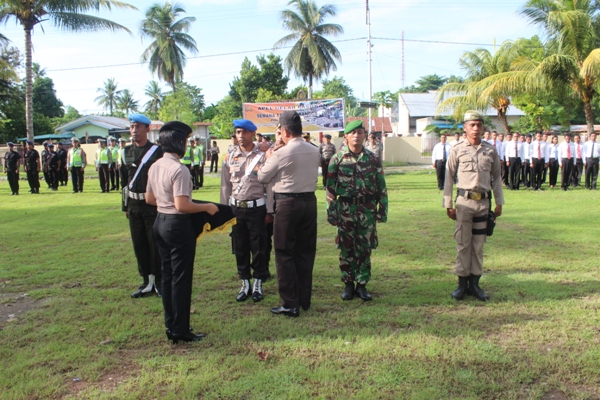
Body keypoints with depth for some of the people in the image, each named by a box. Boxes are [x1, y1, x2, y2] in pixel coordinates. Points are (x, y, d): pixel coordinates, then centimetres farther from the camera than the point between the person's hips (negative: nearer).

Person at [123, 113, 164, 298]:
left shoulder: (157, 151, -8)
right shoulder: (127, 151, 10)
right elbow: (126, 179, 15)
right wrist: (125, 205, 15)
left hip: (153, 204, -6)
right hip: (134, 205, 6)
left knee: (155, 245, 2)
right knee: (139, 245, 10)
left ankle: (160, 282, 16)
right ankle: (147, 282, 22)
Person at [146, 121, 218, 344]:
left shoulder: (155, 167, 7)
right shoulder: (179, 169, -20)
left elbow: (149, 199, 15)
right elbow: (182, 205, -24)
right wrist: (206, 207, -12)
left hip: (160, 222, 9)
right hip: (178, 225, -9)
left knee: (167, 275, 15)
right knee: (181, 278, 1)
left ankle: (171, 327, 24)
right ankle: (180, 331, 10)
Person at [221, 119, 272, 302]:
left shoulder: (262, 157, -3)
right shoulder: (230, 158, 6)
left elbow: (269, 184, -3)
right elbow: (225, 185, 9)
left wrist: (269, 211, -5)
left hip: (256, 208, -3)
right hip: (236, 208, 3)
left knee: (258, 248, 4)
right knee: (240, 248, 10)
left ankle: (258, 284, 18)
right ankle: (245, 284, 23)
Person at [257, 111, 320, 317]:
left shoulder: (281, 154, -14)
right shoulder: (314, 151, 4)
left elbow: (262, 177, -3)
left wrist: (268, 159, 16)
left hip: (287, 203, -6)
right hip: (309, 201, 6)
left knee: (285, 254, 2)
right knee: (306, 252, 13)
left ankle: (290, 304, 4)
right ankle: (304, 299, 21)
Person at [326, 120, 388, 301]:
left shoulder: (373, 159, 4)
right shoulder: (337, 159, 0)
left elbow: (382, 186, 6)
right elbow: (330, 187, 1)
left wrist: (383, 209, 3)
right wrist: (331, 211, -3)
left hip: (368, 209, 1)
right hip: (345, 209, -1)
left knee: (365, 248, 5)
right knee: (346, 248, 5)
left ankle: (362, 284, 16)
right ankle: (348, 284, 17)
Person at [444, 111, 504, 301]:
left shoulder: (491, 151, 7)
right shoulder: (457, 150, 0)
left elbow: (496, 178, 12)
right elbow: (448, 178, 1)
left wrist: (499, 203, 9)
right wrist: (448, 205, -2)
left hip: (484, 202, 2)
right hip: (464, 201, -2)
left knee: (479, 245, 8)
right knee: (463, 244, 2)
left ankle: (474, 283, 17)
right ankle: (462, 283, 11)